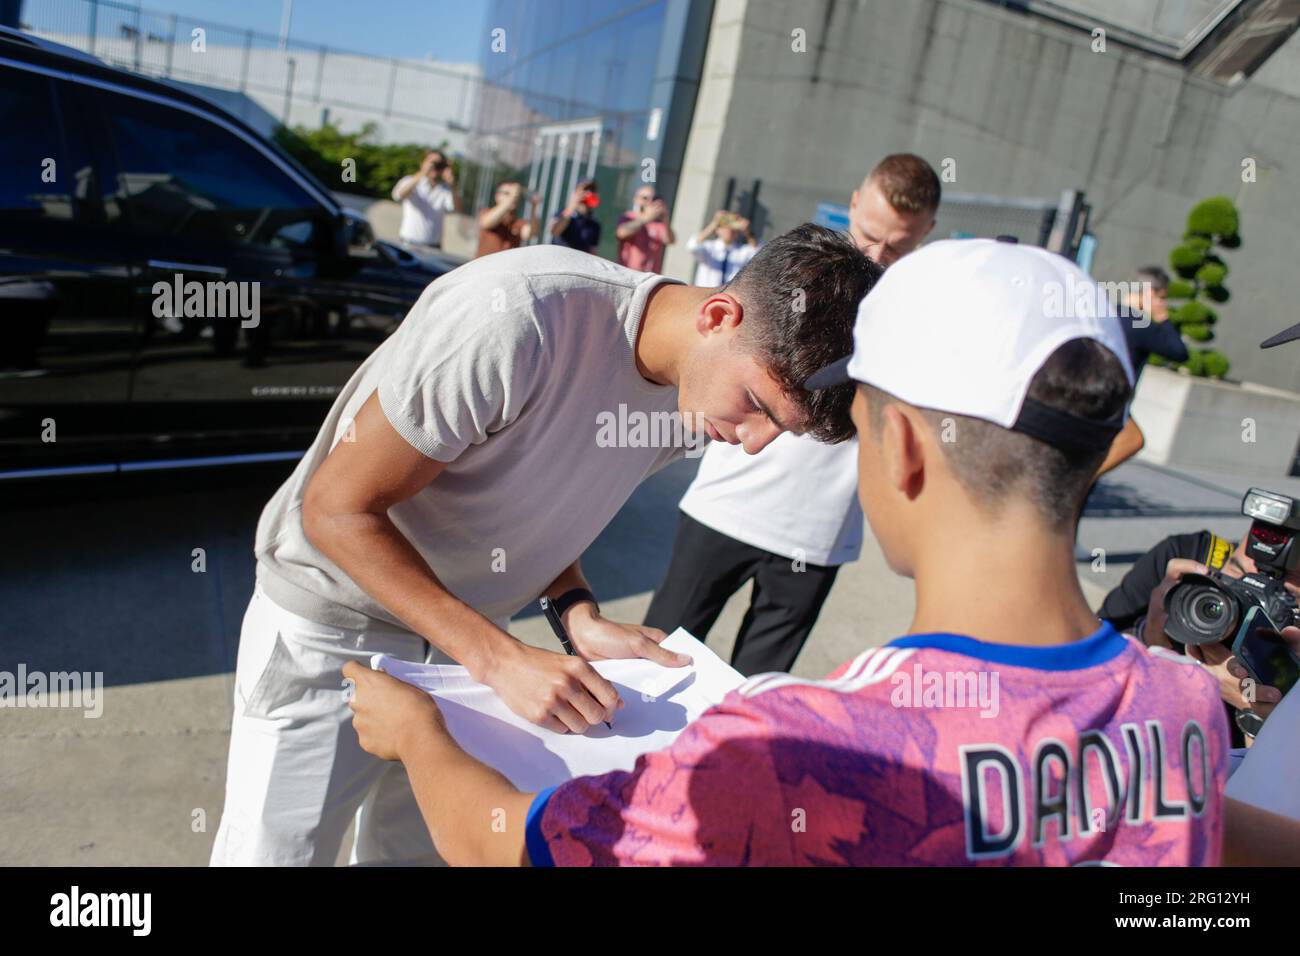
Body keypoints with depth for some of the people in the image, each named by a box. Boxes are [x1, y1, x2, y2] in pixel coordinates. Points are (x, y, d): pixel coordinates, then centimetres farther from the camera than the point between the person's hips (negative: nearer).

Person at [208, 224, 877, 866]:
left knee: (416, 847, 18)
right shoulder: (519, 317, -33)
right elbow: (338, 509, -25)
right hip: (334, 622, -5)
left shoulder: (693, 394, -10)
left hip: (459, 635, 6)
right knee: (275, 849, 7)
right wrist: (502, 659, -29)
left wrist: (581, 616, -12)